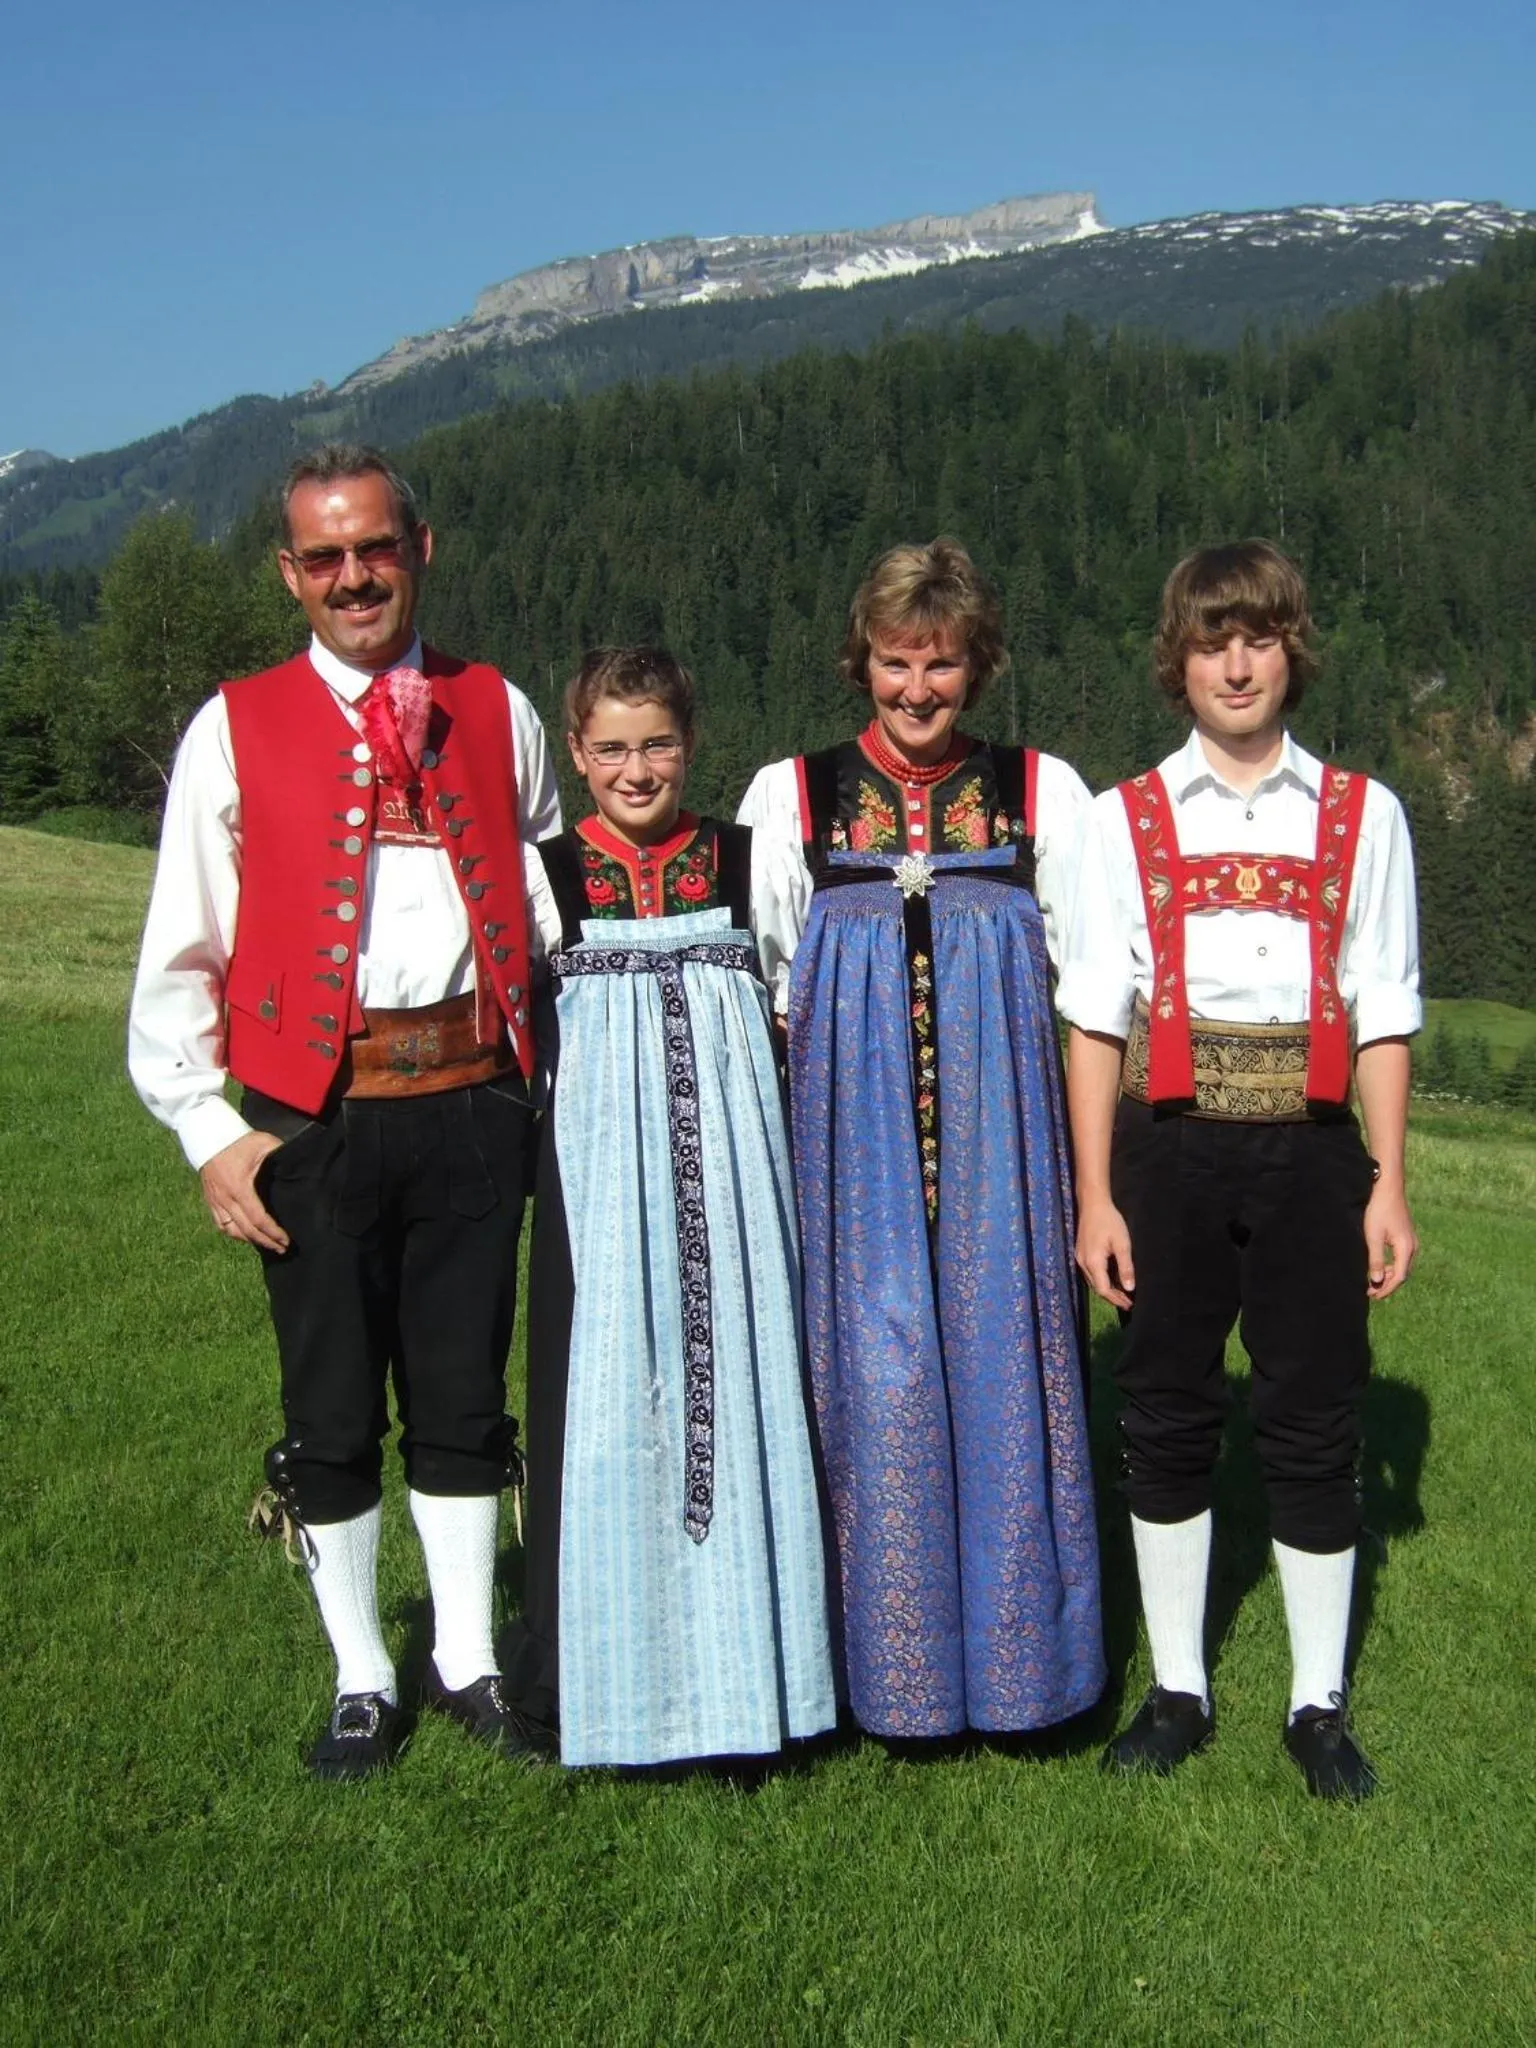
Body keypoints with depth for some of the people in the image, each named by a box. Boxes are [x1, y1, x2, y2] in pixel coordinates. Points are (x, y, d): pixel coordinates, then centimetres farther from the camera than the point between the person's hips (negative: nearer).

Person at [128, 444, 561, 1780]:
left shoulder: (497, 715, 8)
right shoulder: (236, 729, 2)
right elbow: (180, 956, 1)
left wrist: (546, 1087, 6)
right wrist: (210, 1134, -4)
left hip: (470, 1103, 2)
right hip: (316, 1116, -1)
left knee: (464, 1394, 12)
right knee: (333, 1408, 8)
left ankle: (469, 1664, 28)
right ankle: (363, 1680, 26)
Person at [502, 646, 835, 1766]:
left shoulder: (749, 863, 6)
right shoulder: (545, 876, 4)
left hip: (729, 1161, 1)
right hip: (602, 1161, 0)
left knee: (734, 1374, 3)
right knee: (606, 1395, 2)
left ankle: (741, 1654, 18)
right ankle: (612, 1663, 16)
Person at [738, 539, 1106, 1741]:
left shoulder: (1045, 792, 8)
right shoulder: (789, 795, 8)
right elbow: (757, 993, 11)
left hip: (1000, 1131, 0)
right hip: (855, 1133, 0)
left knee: (1003, 1360, 2)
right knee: (876, 1367, 0)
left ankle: (1014, 1643, 19)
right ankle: (895, 1663, 16)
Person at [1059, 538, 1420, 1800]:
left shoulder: (1363, 816, 5)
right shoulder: (1129, 819, 4)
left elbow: (1384, 1015, 4)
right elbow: (1095, 1019, 1)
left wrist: (1389, 1185, -2)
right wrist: (1096, 1196, -4)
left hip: (1309, 1148, 0)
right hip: (1169, 1149, 0)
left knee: (1315, 1423, 6)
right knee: (1167, 1418, 9)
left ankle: (1319, 1703, 23)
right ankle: (1177, 1691, 25)